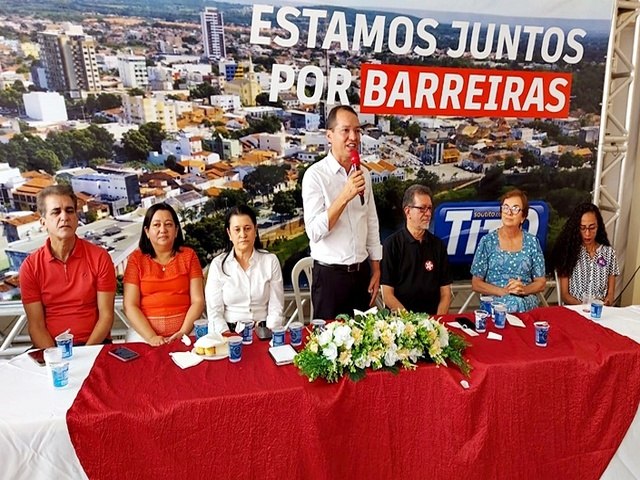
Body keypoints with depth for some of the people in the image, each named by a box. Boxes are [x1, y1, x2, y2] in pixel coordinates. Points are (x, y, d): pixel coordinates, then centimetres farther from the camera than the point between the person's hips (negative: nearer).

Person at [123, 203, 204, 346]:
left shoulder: (188, 255, 6)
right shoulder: (136, 259, 5)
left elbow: (198, 301, 2)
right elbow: (130, 306, -1)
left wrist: (183, 332, -12)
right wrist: (151, 337, -13)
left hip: (184, 335, 0)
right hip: (144, 335, 0)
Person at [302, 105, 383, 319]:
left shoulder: (363, 174, 6)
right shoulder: (315, 175, -12)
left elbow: (372, 224, 11)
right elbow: (314, 232, -19)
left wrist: (376, 270, 10)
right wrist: (345, 196, -27)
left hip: (361, 272, 5)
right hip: (330, 274, -5)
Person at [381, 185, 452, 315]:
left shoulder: (438, 245, 10)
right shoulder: (391, 244, -1)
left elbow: (445, 292, 9)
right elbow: (387, 294, -4)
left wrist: (438, 319, -7)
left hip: (432, 317, 3)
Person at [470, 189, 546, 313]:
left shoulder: (532, 241, 8)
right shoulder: (487, 241, 2)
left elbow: (541, 282, 11)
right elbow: (476, 283, 2)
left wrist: (523, 289, -11)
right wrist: (503, 291, -14)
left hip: (527, 307, 1)